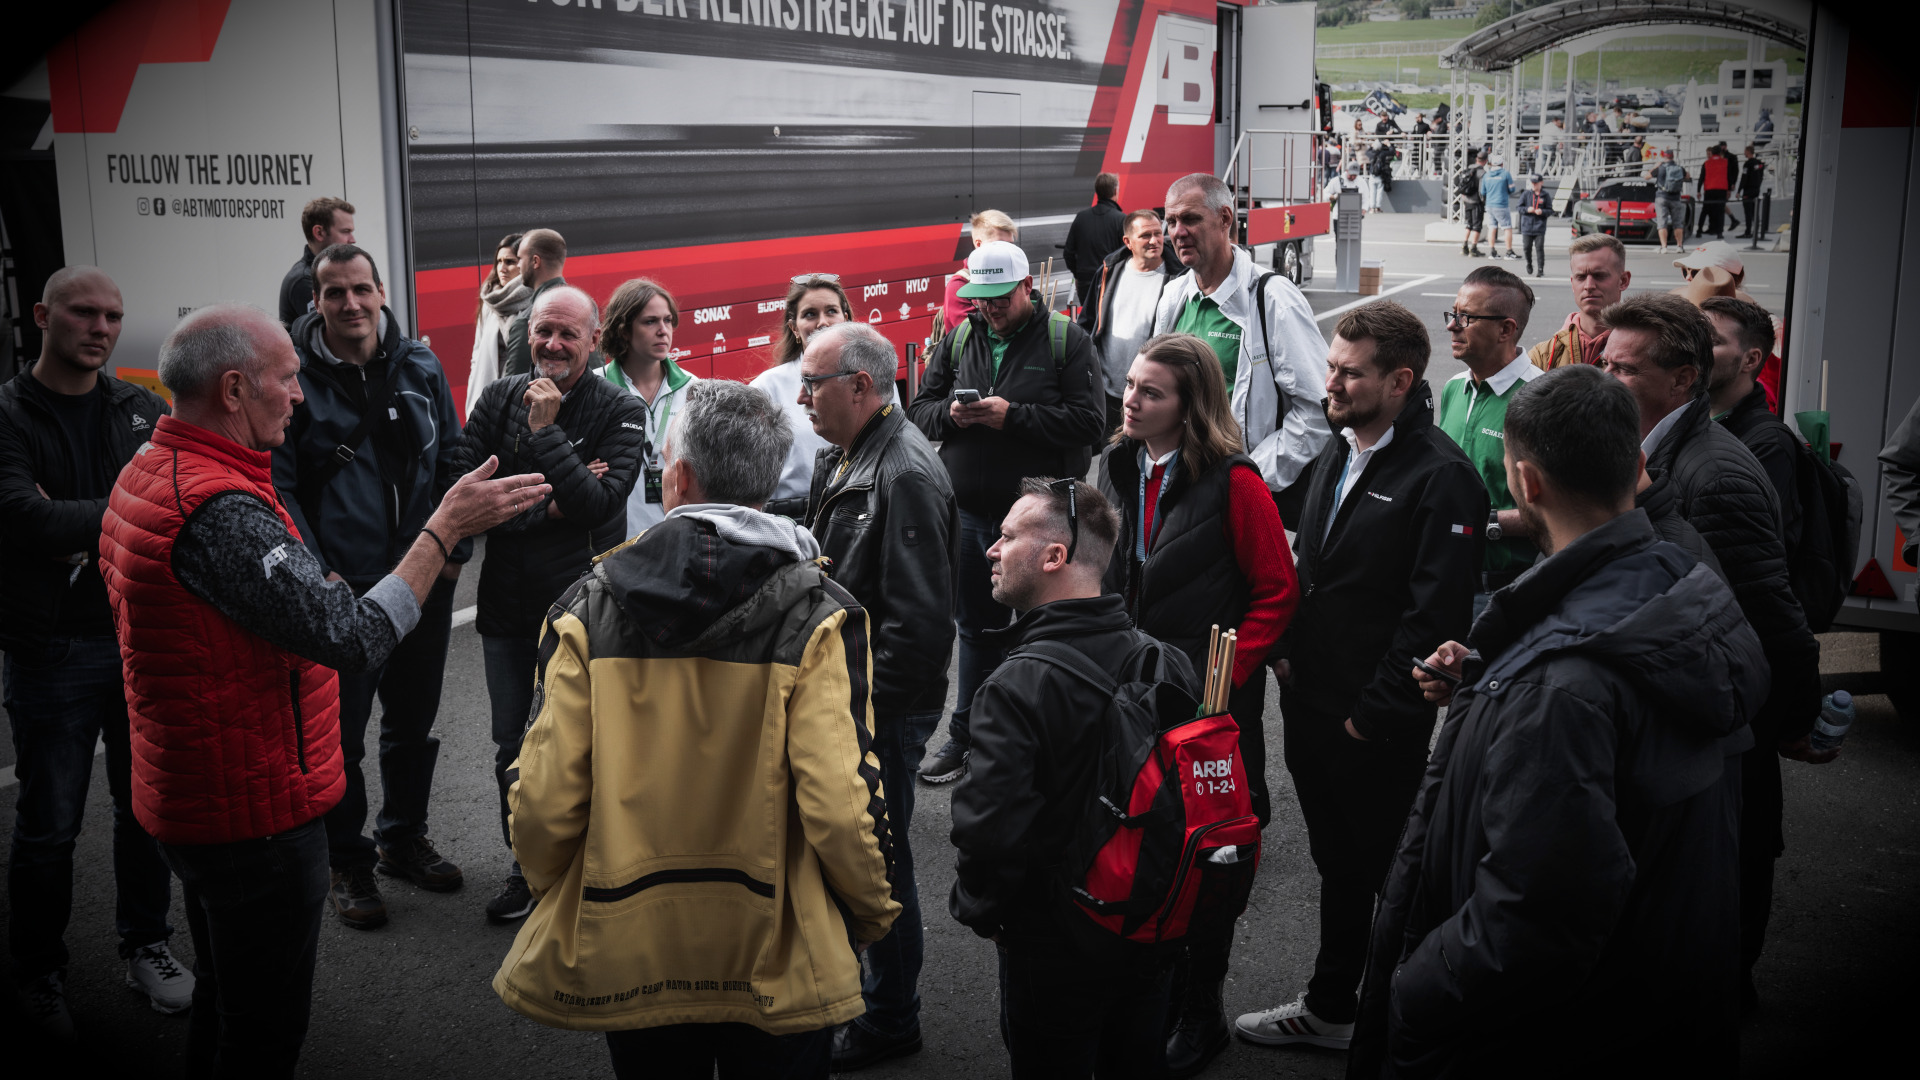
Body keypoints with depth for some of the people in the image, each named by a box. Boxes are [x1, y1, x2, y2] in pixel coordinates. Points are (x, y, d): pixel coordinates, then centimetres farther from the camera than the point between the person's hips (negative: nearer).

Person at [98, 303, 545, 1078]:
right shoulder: (217, 510, -28)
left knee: (225, 1002, 27)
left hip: (191, 800, 10)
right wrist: (447, 527, -25)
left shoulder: (146, 474, 6)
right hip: (255, 814, -10)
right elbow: (356, 638, -30)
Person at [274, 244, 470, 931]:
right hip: (341, 591, -4)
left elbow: (451, 465, 10)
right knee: (340, 735, 5)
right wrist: (319, 574, -15)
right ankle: (347, 863, 22)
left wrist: (454, 550, 2)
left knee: (413, 723, 17)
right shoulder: (293, 378, -7)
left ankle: (402, 839, 36)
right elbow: (278, 489, -8)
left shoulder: (421, 369, 5)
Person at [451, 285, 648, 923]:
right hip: (509, 605, 4)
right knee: (513, 748, 13)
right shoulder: (499, 400, 4)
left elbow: (599, 503, -18)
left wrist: (546, 430, -21)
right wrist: (546, 505, -14)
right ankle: (527, 868, 32)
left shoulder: (620, 412, -6)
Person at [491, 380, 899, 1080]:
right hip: (776, 963, -1)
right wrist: (873, 912, 0)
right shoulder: (819, 617, -15)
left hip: (627, 950, 2)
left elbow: (544, 803, -11)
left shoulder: (587, 610, -11)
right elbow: (840, 805, -20)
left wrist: (559, 899, 10)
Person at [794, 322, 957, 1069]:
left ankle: (890, 1021, 22)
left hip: (884, 708, -9)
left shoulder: (906, 475, -22)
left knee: (878, 858, 5)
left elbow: (917, 618, -26)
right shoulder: (842, 459, 9)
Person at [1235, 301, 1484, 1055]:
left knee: (1389, 872, 7)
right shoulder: (1336, 454, 9)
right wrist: (1289, 651, 8)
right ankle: (1331, 1007, 35)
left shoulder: (1440, 477, -18)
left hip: (1377, 728, -8)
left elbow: (1435, 615, -20)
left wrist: (1373, 714, -17)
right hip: (1310, 705, 8)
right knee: (1337, 862, 20)